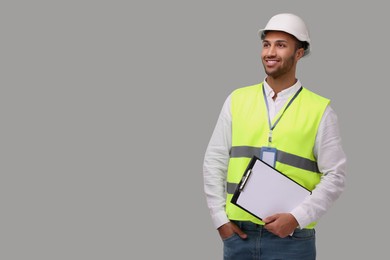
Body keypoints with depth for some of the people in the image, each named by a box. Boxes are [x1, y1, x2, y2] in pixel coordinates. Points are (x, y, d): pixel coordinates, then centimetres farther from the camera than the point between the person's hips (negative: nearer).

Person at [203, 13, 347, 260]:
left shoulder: (320, 110, 0)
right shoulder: (237, 100, 7)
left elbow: (335, 176, -3)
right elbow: (214, 162, 8)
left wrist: (297, 218, -13)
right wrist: (220, 218, 0)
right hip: (238, 235, 2)